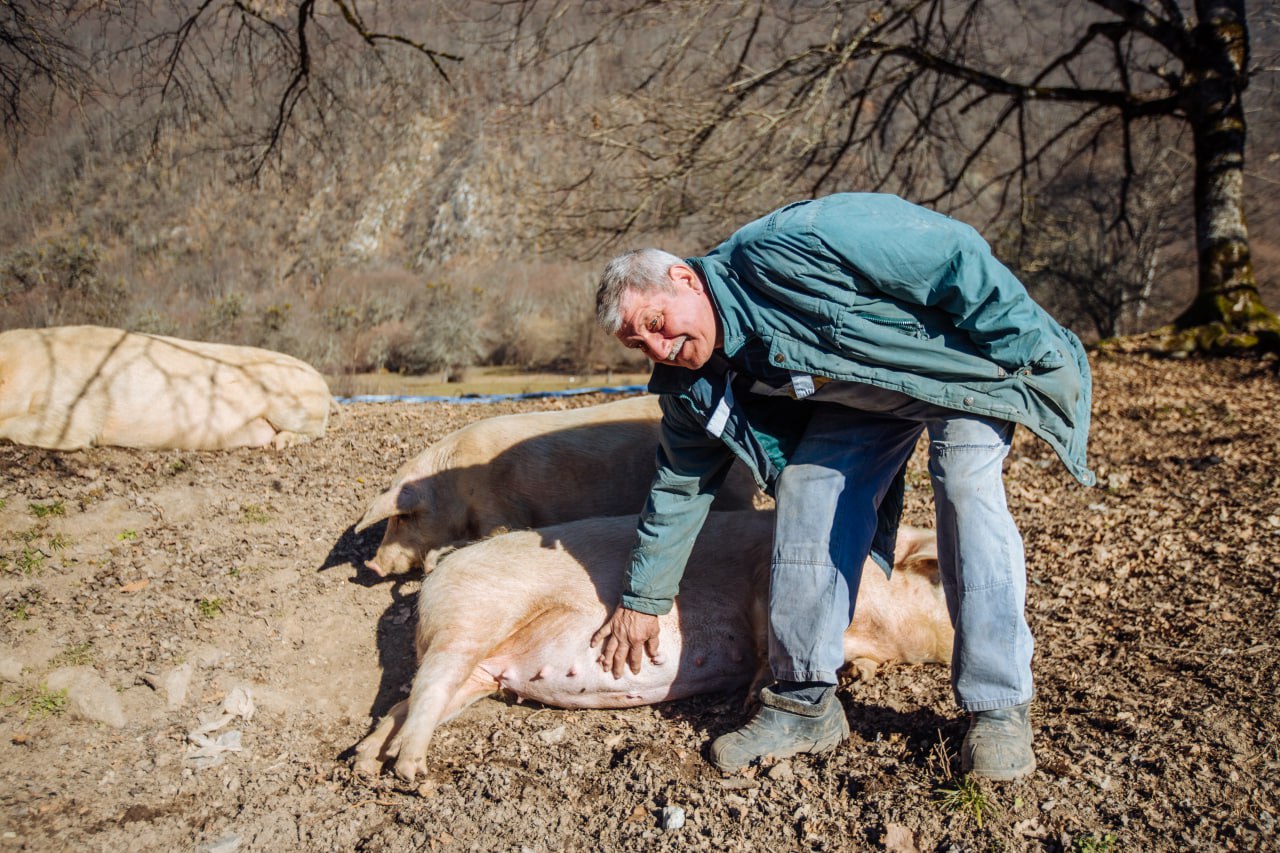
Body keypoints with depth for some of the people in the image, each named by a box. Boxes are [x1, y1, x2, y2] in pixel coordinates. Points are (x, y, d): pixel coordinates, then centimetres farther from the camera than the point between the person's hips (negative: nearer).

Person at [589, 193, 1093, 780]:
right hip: (858, 393, 5)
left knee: (965, 489, -22)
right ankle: (805, 702, -3)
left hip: (962, 352, -5)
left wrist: (1031, 353, -23)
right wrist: (642, 598, 5)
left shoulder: (789, 249, -36)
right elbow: (679, 485, 0)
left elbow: (953, 253, -29)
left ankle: (998, 708, -13)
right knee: (806, 491, -10)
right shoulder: (692, 387, -13)